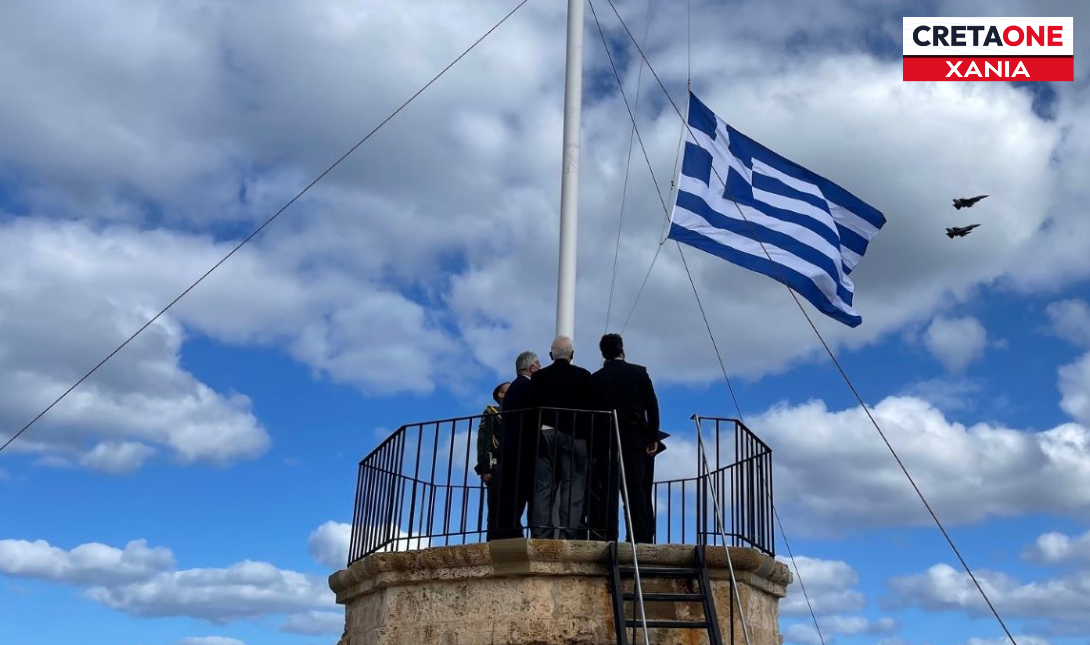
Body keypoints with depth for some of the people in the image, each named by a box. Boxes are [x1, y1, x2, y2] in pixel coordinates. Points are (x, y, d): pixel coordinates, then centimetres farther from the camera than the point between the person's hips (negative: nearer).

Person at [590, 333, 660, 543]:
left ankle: (608, 538, -4)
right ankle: (641, 538, -4)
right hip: (635, 437, 0)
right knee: (636, 489, 1)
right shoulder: (639, 372, 4)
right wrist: (653, 437, 2)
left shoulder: (596, 378, 4)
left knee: (608, 490, 1)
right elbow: (652, 406, 0)